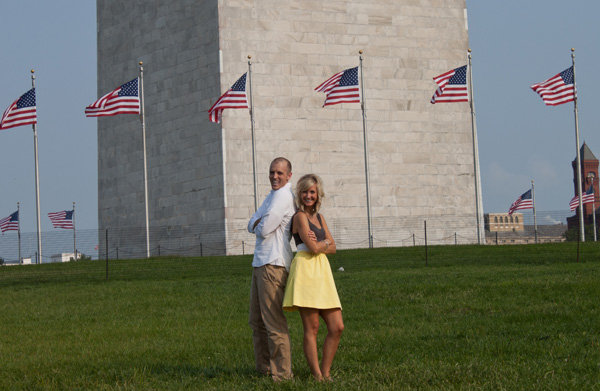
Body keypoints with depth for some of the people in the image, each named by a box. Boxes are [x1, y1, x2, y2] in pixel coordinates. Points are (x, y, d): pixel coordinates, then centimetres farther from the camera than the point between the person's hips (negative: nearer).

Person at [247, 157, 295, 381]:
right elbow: (252, 226, 16)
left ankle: (282, 373, -7)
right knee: (257, 321, 14)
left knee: (273, 321, -10)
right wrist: (259, 225, -5)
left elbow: (263, 230, -15)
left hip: (273, 264, -10)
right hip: (260, 262, 10)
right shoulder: (272, 196, 22)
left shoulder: (283, 196, -11)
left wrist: (259, 226, 6)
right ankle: (264, 369, 20)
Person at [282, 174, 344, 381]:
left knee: (337, 327, 3)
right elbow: (313, 247, -12)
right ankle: (317, 376, -2)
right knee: (312, 329, -6)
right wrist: (325, 242, 8)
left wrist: (318, 244, -4)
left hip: (322, 271, 8)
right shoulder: (300, 216, -4)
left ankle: (325, 373, 12)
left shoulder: (319, 217, 20)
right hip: (306, 269, -8)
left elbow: (332, 248, 15)